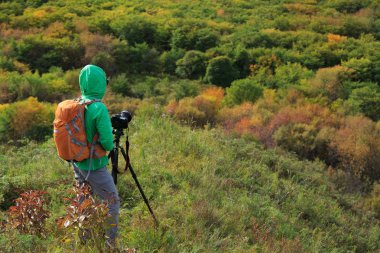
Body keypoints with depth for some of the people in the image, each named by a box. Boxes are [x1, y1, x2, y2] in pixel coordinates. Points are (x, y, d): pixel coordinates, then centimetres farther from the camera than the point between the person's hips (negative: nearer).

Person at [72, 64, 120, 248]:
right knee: (111, 202, 6)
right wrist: (111, 145, -1)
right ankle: (110, 243, 11)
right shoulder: (99, 108, -22)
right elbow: (107, 142, -21)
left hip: (77, 163, 8)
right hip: (94, 165, -7)